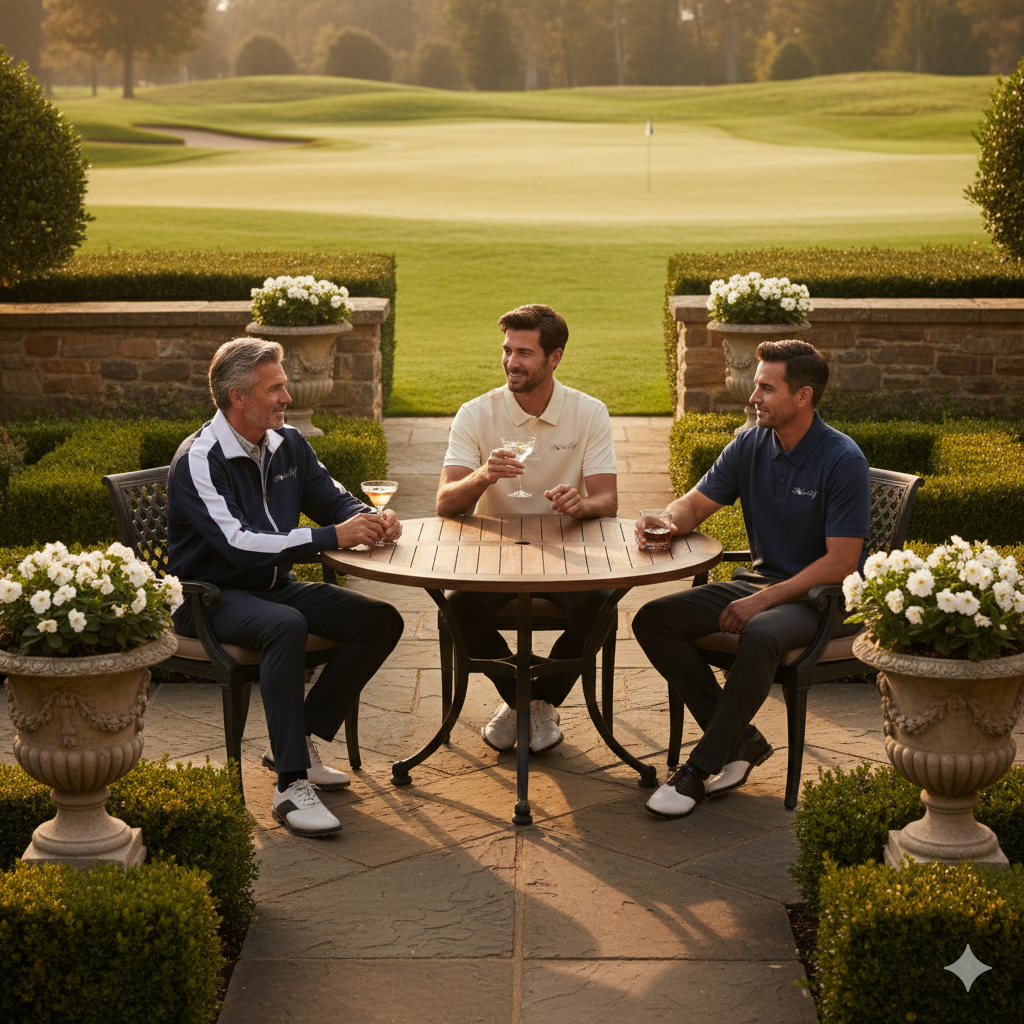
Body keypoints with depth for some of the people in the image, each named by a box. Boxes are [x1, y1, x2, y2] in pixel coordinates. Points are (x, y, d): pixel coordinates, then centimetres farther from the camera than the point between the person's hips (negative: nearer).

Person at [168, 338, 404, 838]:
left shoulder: (288, 445, 6)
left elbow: (334, 499, 16)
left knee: (382, 621, -7)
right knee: (286, 626, -38)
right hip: (212, 597, -8)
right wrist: (333, 537, -31)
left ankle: (295, 740, -1)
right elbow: (238, 543, -29)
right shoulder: (199, 460, -18)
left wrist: (372, 519, -9)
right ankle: (291, 786, -35)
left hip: (275, 586, 8)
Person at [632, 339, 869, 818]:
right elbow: (693, 505, 9)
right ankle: (741, 741, -10)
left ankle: (702, 767, -25)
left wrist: (763, 600, -22)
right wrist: (666, 521, -16)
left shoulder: (843, 461, -15)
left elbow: (841, 563, -18)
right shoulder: (750, 446, 3)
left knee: (761, 635, -39)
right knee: (652, 621, -12)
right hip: (759, 581, 7)